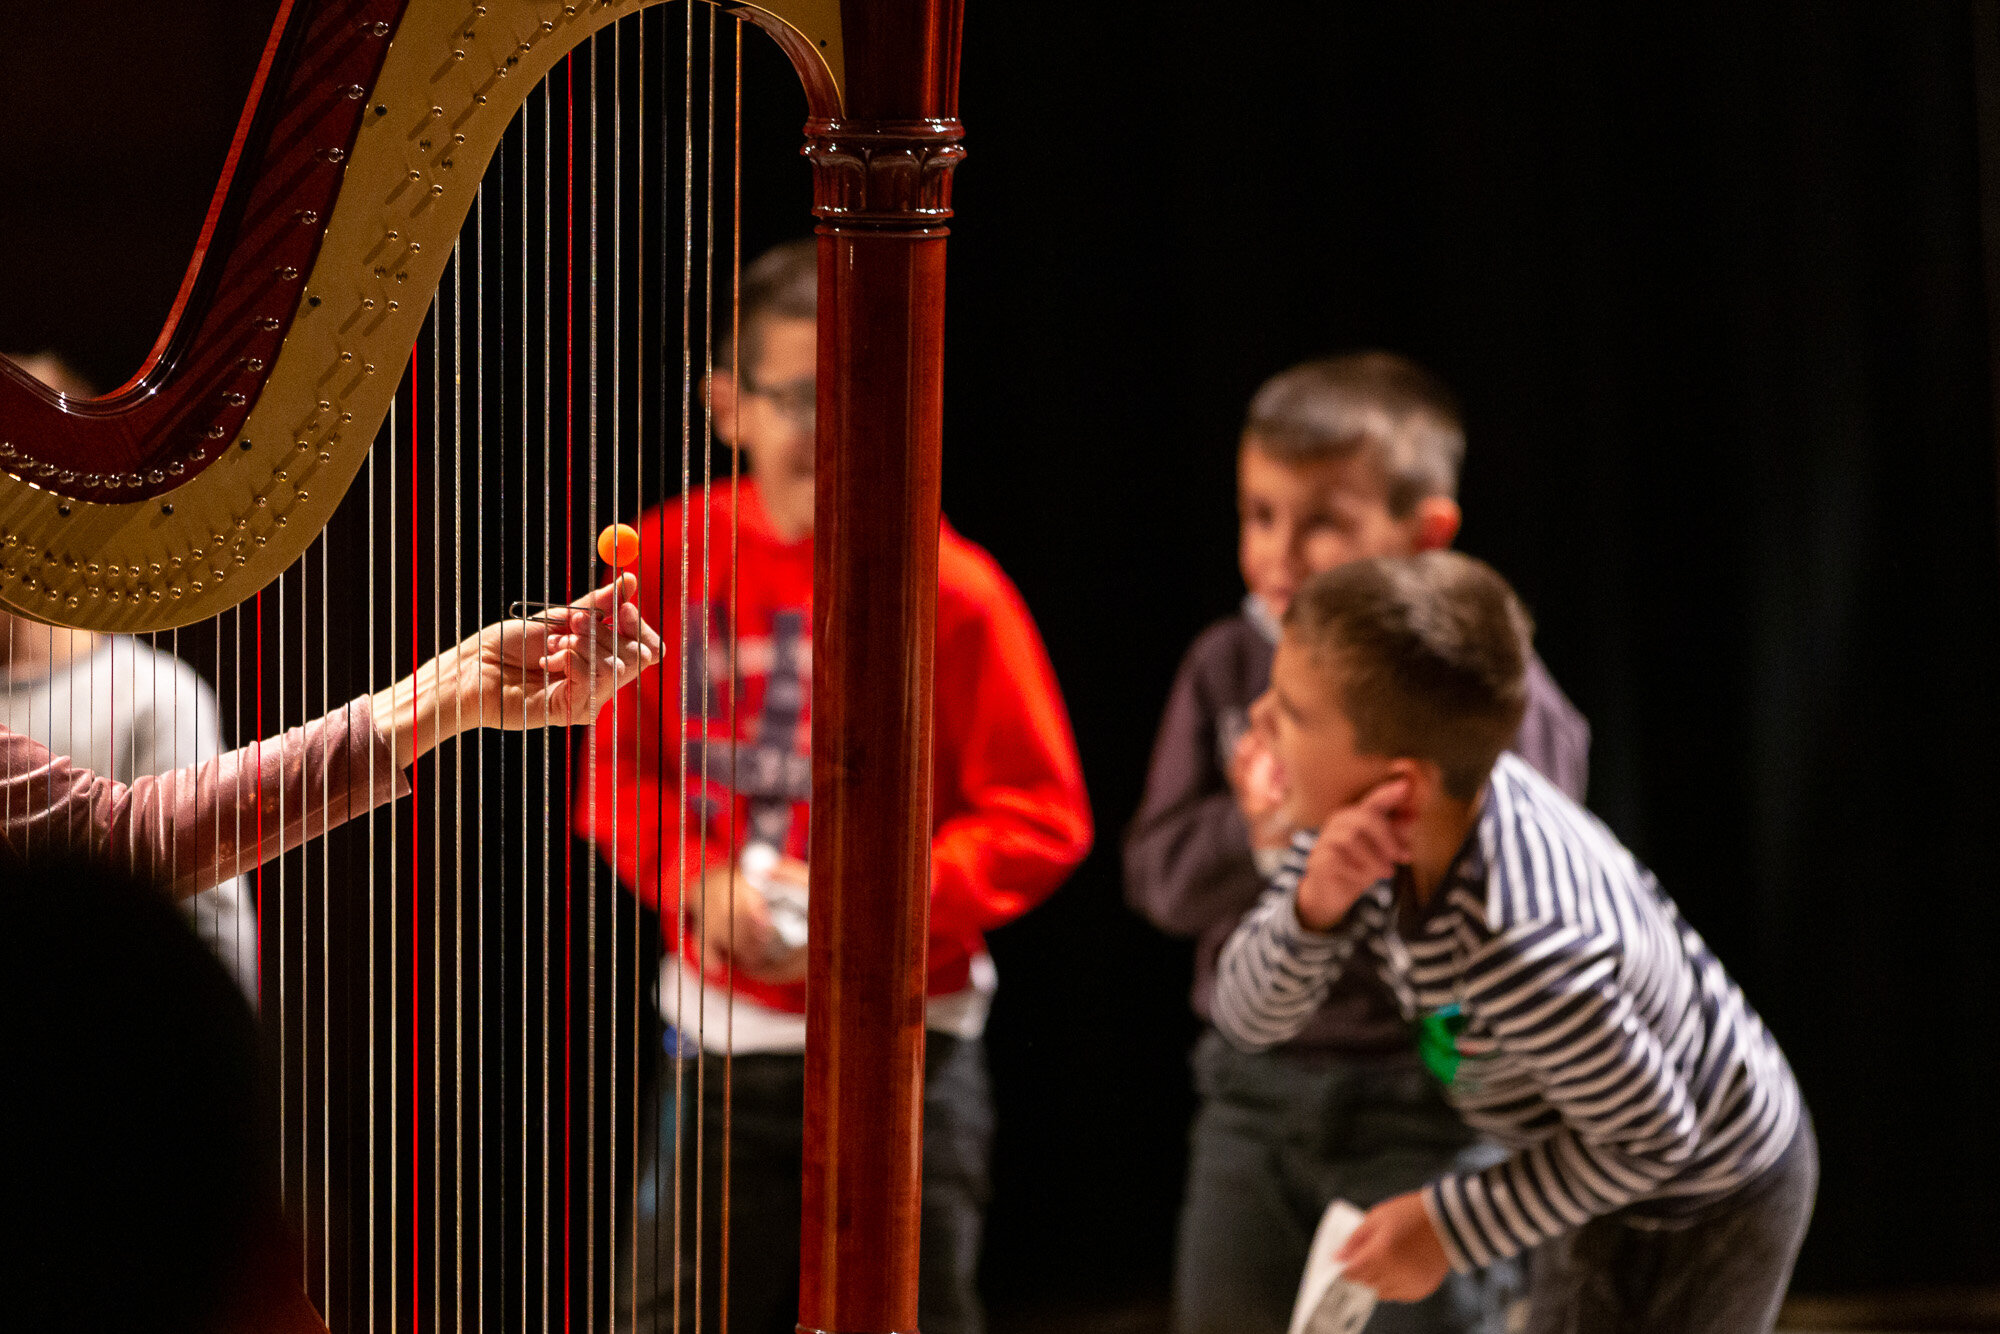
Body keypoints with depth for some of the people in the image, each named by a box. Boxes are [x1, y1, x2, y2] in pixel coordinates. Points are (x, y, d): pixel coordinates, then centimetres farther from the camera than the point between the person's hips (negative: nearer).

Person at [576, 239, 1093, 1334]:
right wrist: (701, 884, -11)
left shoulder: (953, 590, -9)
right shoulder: (677, 555, 0)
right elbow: (618, 770, 8)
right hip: (722, 1044, 2)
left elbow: (1043, 819, -6)